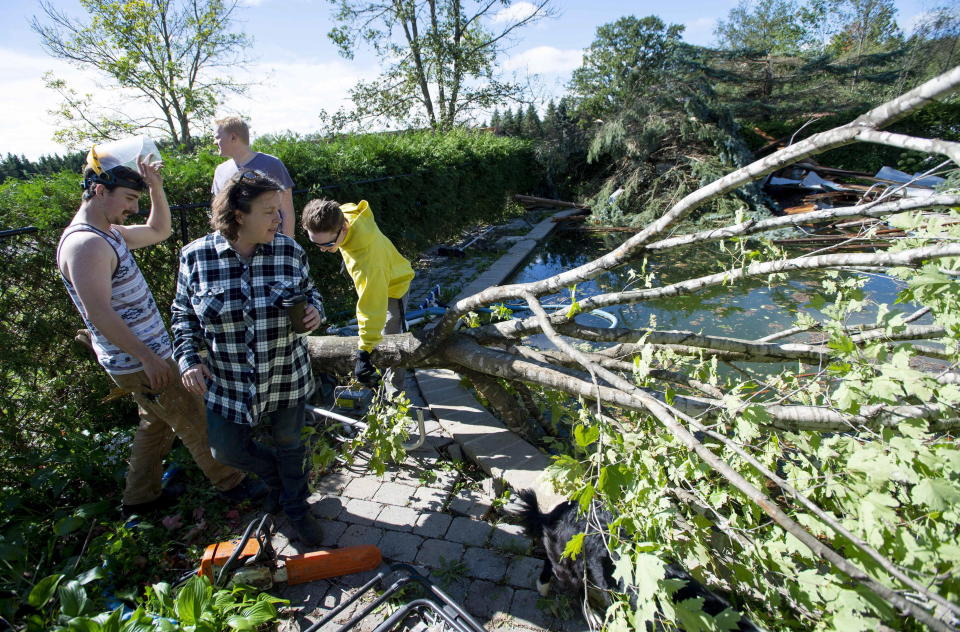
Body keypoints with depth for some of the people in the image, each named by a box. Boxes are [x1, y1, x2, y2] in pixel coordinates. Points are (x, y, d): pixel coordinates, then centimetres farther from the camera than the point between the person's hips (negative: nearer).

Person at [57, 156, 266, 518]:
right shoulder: (85, 244, -23)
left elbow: (159, 231, 21)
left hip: (145, 354, 10)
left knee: (157, 423, 22)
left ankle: (140, 498, 37)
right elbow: (98, 313, -28)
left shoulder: (109, 233, 8)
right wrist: (147, 357, -25)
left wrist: (156, 187, 7)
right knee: (194, 421, 3)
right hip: (137, 362, -10)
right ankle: (231, 483, 20)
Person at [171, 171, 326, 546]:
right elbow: (184, 314, 1)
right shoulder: (195, 256, -12)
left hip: (287, 379, 0)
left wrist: (314, 311, -18)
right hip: (228, 384, 1)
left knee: (289, 445, 16)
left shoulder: (289, 251, -11)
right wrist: (188, 359, -12)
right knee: (228, 450, 14)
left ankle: (296, 506, 43)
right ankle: (276, 477, 47)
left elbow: (310, 293, 5)